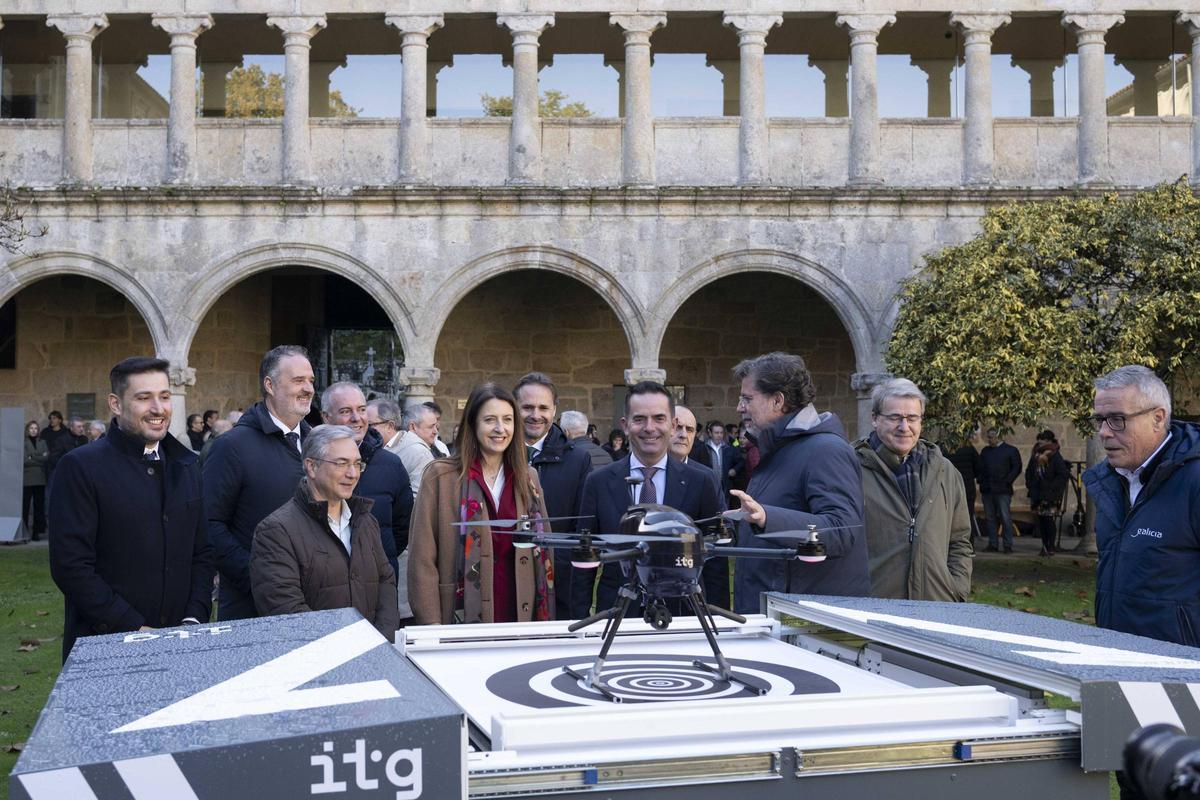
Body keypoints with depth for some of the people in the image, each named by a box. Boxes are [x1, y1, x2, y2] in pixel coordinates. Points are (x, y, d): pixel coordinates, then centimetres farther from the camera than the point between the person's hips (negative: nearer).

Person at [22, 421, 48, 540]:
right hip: (26, 479, -4)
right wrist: (39, 459, -6)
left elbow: (46, 457, 2)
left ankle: (36, 531, 7)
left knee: (39, 505, 2)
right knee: (25, 505, -5)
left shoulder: (42, 443, 15)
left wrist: (32, 457, -8)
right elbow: (25, 459, -9)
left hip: (40, 479, 4)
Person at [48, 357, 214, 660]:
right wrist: (134, 630, -15)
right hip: (104, 647, -4)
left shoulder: (187, 465, 9)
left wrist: (194, 619, -3)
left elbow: (203, 552, 11)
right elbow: (70, 565, -13)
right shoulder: (80, 467, -8)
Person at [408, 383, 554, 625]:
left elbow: (543, 549, 12)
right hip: (461, 620, -3)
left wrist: (545, 618, 7)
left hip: (519, 614, 4)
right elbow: (422, 558, -6)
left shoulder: (527, 477, 8)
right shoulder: (440, 476, -5)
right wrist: (431, 627, -11)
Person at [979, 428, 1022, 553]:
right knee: (990, 518, 5)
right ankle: (992, 544, 10)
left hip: (1003, 490, -5)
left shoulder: (1011, 450, 2)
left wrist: (1006, 481, -11)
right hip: (987, 490, 5)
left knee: (1006, 518, -5)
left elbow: (1017, 468, -3)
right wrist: (981, 482, 2)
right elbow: (980, 467, 17)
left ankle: (1008, 545, -2)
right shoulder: (985, 451, 18)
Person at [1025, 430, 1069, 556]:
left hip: (1051, 496, -6)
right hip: (1038, 494, 6)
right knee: (1041, 521, 7)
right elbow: (1029, 472, 21)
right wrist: (1030, 485, 8)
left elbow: (1063, 475, -11)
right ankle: (1045, 546, 15)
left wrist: (1051, 487, -15)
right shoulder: (1035, 456, 10)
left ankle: (1050, 547, 0)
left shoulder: (1055, 457, -9)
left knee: (1050, 520, -7)